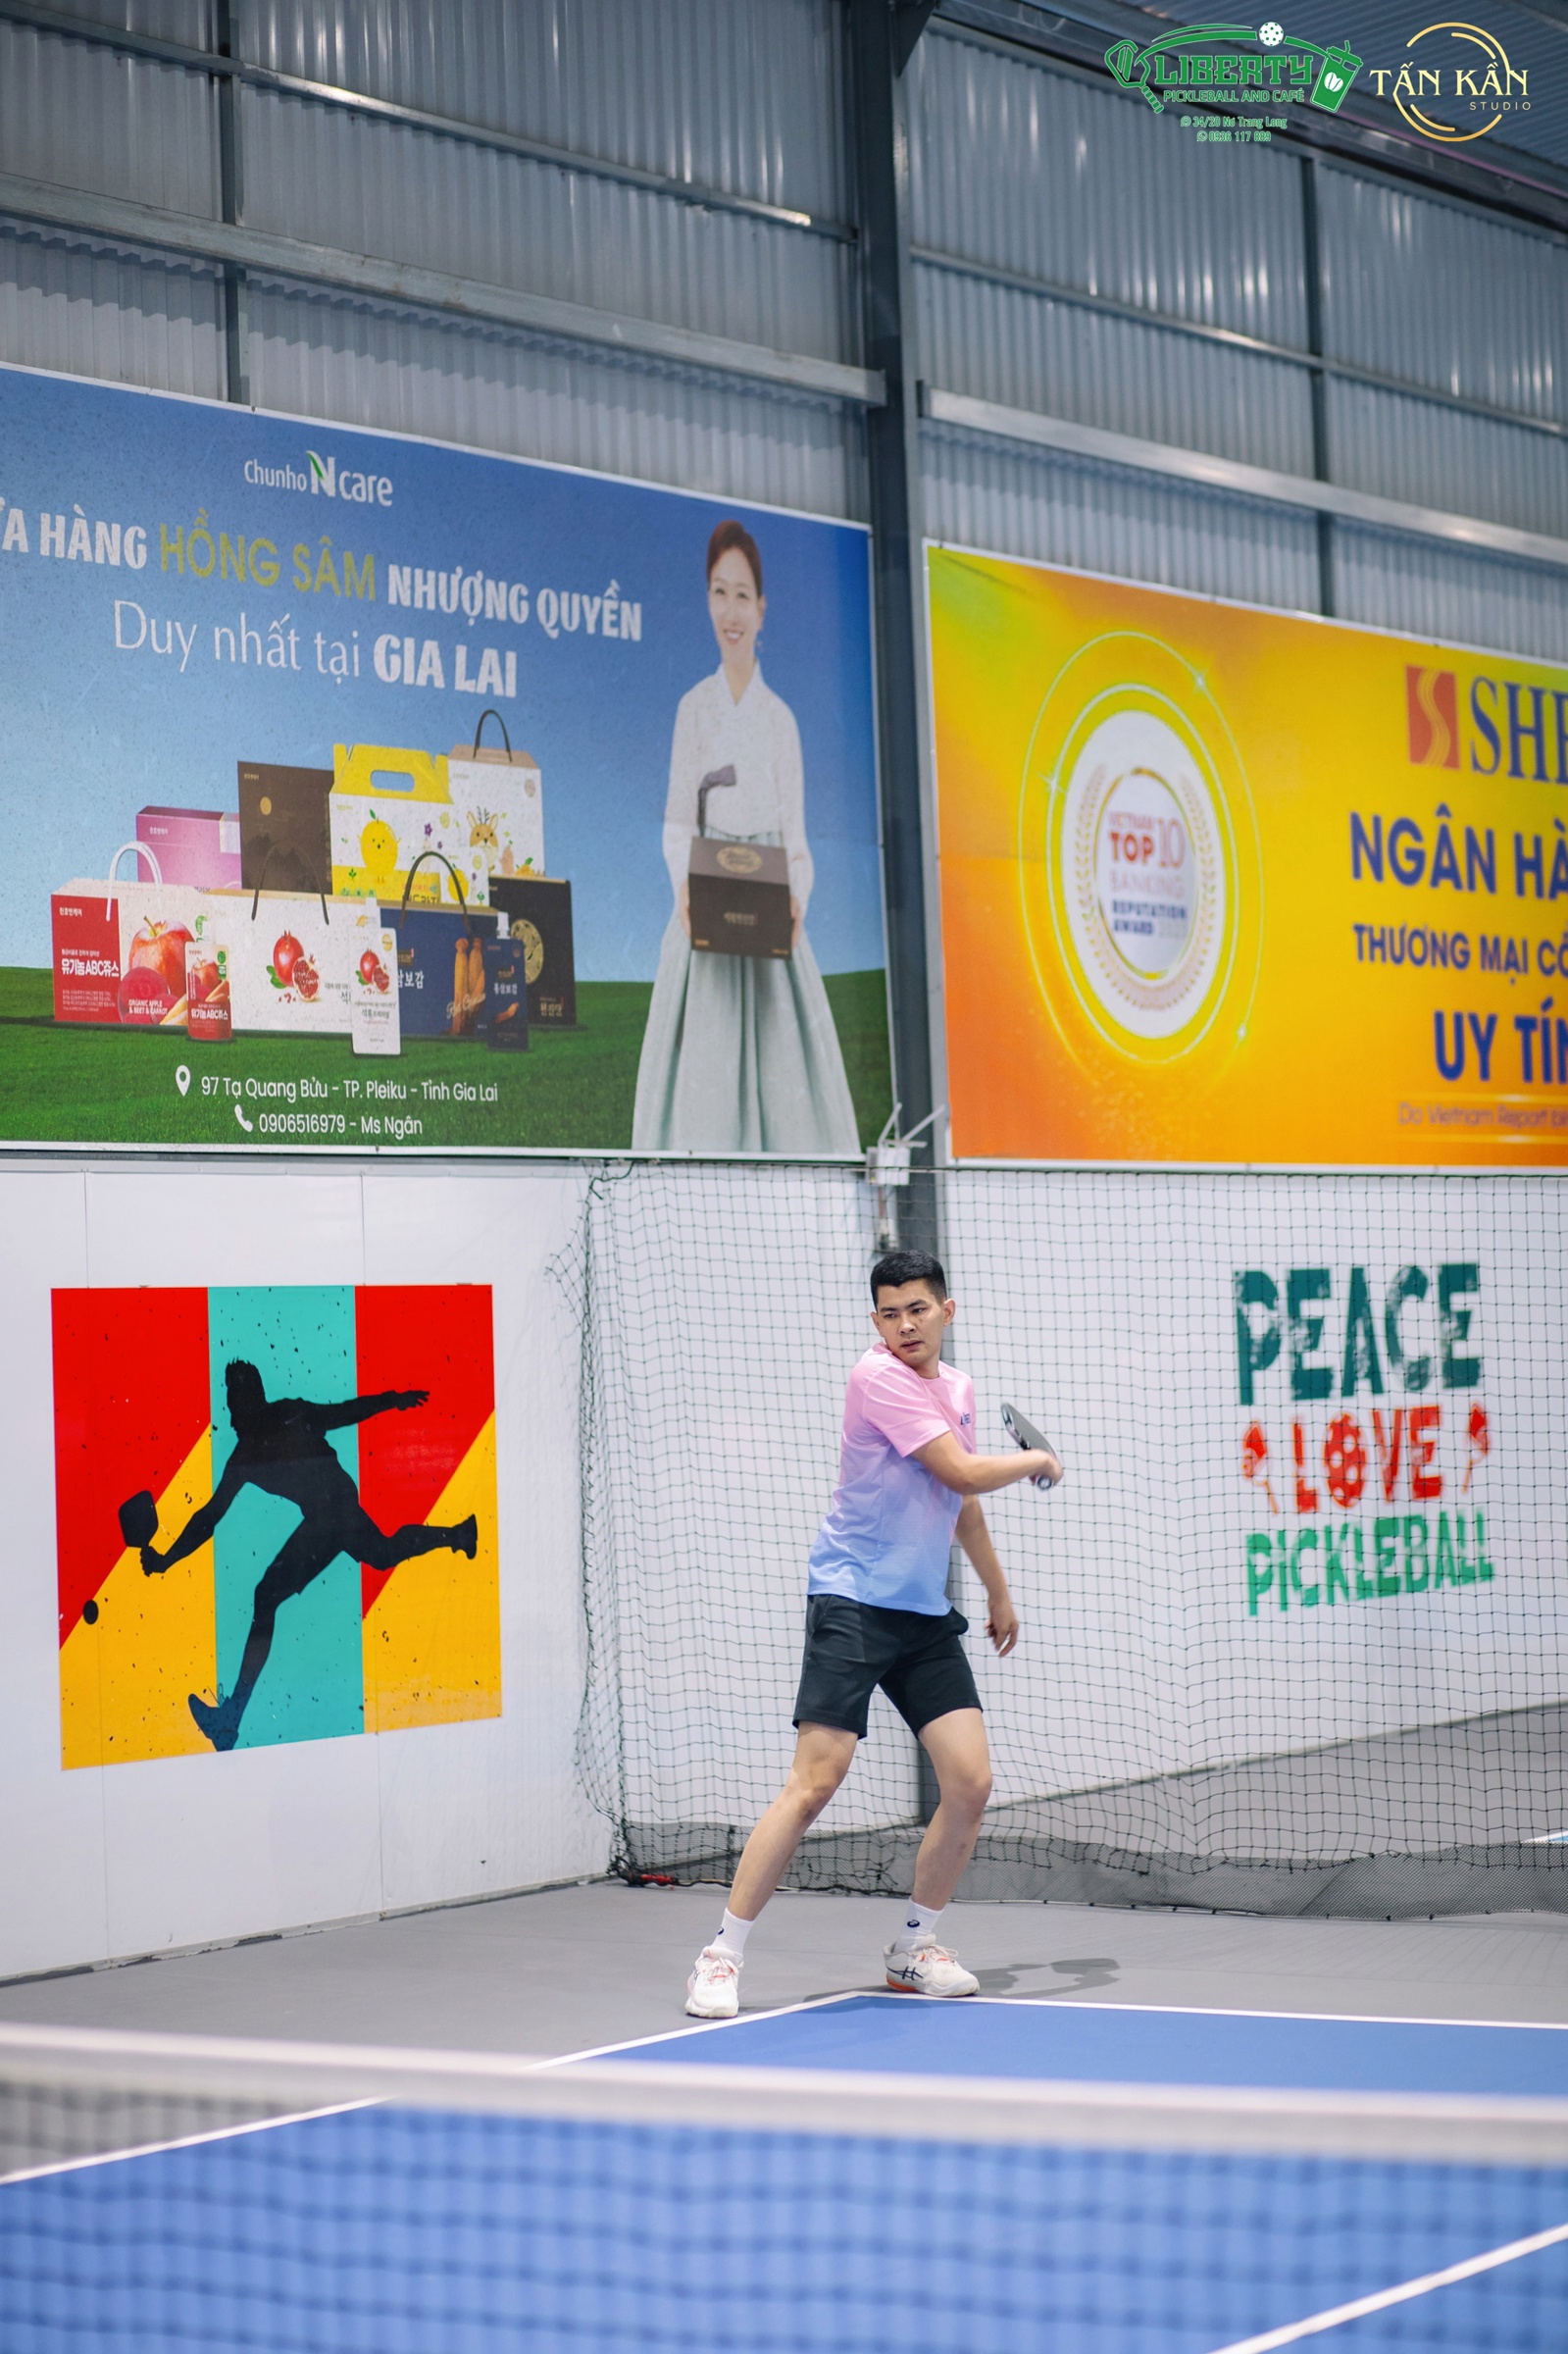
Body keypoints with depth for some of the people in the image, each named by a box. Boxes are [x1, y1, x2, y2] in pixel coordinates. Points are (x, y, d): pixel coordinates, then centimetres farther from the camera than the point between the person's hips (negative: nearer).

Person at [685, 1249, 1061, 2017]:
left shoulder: (956, 1387, 14)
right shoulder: (878, 1377, -12)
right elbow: (965, 1471, -16)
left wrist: (998, 1592, 37)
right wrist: (1036, 1460, 3)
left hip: (926, 1615, 7)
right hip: (852, 1601, -7)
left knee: (970, 1782, -3)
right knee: (814, 1781, -15)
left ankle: (914, 1946, 16)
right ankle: (721, 1957, -9)